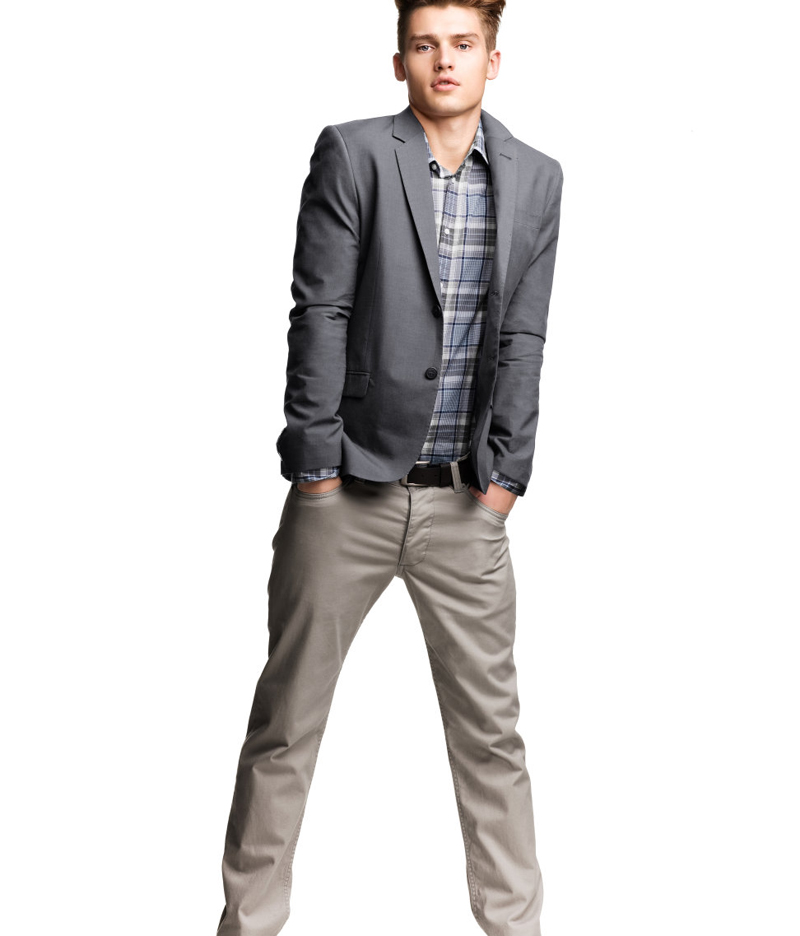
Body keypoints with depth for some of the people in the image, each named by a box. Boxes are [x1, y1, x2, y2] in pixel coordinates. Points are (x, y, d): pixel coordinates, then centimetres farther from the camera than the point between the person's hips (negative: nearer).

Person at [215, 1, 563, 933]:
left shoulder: (536, 179, 7)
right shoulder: (352, 154, -3)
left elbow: (522, 339, 5)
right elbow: (318, 314, -7)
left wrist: (505, 473, 0)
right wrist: (316, 463, -9)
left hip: (465, 503, 3)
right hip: (347, 491, -2)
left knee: (491, 731, 10)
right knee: (285, 727, 7)